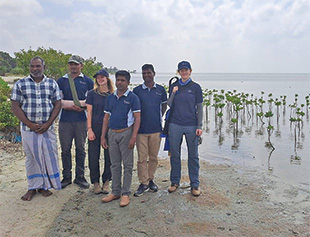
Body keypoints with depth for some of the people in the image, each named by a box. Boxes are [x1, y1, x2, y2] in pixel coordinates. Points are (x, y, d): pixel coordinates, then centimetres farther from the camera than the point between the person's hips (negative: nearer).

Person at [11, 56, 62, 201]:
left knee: (49, 156, 3)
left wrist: (47, 124, -8)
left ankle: (44, 186, 20)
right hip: (28, 128, -1)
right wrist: (31, 125, -11)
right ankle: (33, 187, 21)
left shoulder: (52, 84, 6)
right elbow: (15, 107, -2)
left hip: (47, 128, 1)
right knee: (31, 157, 7)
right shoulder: (20, 84, 2)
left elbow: (57, 105, 3)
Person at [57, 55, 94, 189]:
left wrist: (82, 106, -10)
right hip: (65, 120, 1)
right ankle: (66, 177, 16)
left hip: (81, 120, -1)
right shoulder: (61, 81, 10)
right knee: (65, 149, 5)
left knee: (81, 149, 6)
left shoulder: (87, 81, 8)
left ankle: (80, 177, 16)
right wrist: (71, 106, -11)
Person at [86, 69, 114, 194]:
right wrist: (90, 130, -6)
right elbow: (89, 112, 2)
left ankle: (106, 182, 20)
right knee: (94, 156, 1)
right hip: (95, 128, -1)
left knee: (109, 155, 4)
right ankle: (95, 182, 17)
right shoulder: (92, 94, 3)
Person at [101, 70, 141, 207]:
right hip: (112, 133, 5)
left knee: (127, 165, 2)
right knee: (115, 164, 11)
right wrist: (103, 137, 8)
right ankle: (115, 192, 22)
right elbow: (106, 118, 13)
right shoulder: (110, 98, 11)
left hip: (126, 133, -5)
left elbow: (137, 119, -7)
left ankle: (125, 193, 11)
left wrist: (133, 137, -16)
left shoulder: (132, 98, -3)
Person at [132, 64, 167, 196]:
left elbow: (164, 105, 18)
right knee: (142, 158, 0)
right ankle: (143, 183, 11)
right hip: (141, 129, -1)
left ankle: (150, 180, 26)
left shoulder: (160, 90, 6)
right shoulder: (137, 90, 2)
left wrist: (159, 118, 9)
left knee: (153, 157, 11)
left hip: (156, 128, 2)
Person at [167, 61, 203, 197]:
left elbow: (199, 108, 3)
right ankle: (175, 182, 22)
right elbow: (169, 105, 8)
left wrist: (199, 126, -3)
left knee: (193, 155, 4)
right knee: (175, 154, 8)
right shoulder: (174, 86, 9)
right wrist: (174, 93, -7)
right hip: (175, 125, 2)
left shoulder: (195, 87, 3)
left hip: (191, 125, -2)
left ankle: (195, 184, 15)